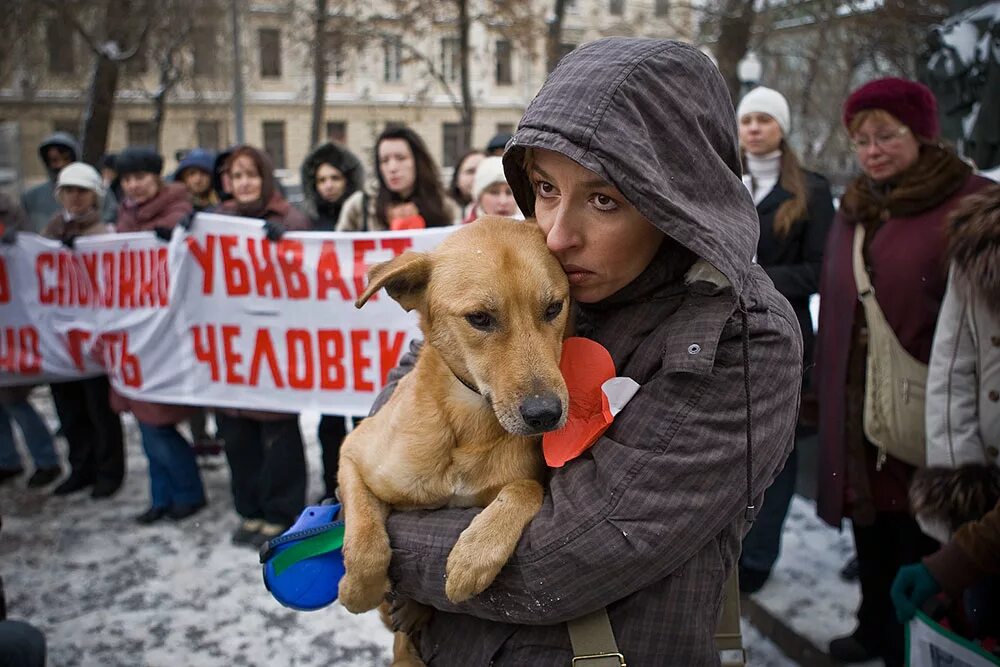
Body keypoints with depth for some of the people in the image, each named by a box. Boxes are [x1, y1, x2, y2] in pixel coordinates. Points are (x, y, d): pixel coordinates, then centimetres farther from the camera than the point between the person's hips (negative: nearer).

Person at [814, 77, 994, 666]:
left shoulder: (969, 204, -10)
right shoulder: (856, 208, 13)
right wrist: (825, 386, 16)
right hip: (857, 400, 7)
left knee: (919, 534, 3)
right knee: (868, 515, 18)